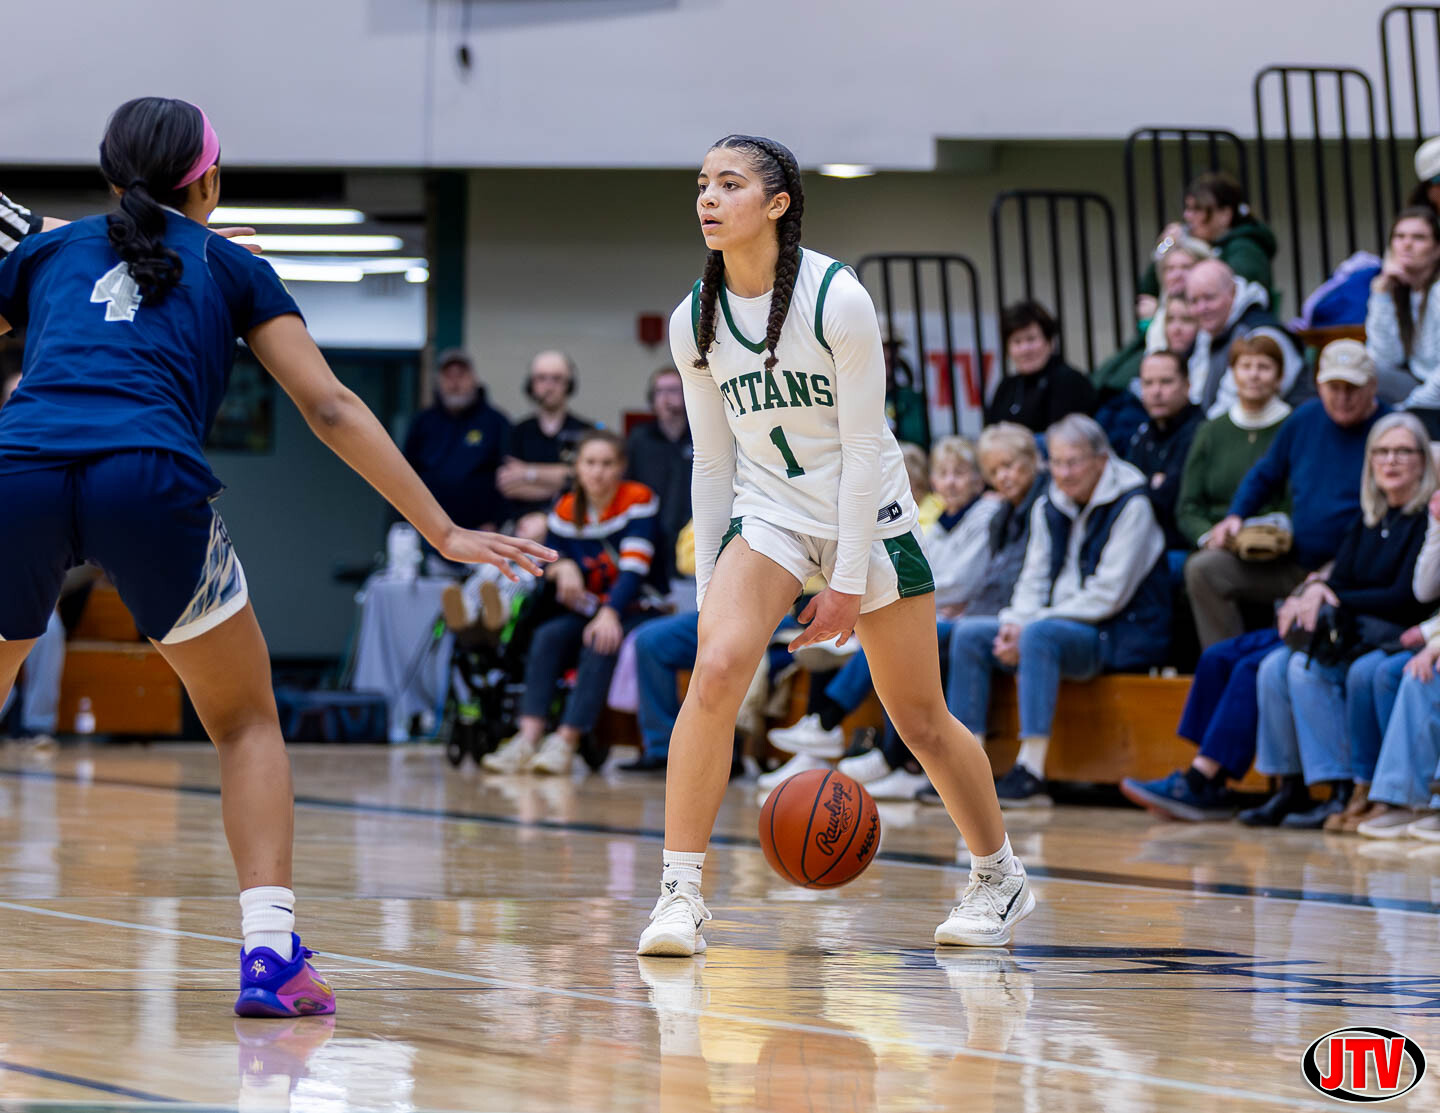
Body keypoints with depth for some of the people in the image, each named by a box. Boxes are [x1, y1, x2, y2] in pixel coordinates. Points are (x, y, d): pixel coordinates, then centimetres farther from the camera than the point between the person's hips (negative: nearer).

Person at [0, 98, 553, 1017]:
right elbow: (330, 407, 15)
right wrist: (443, 532, 15)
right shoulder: (229, 267, 23)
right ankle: (270, 954, 2)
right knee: (246, 722, 18)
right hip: (150, 481, -1)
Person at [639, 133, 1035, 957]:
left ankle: (1002, 877, 30)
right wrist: (710, 584, 2)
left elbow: (863, 447, -16)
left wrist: (849, 584, -16)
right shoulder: (695, 322, -5)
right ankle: (681, 893, -19)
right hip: (769, 512, 3)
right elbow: (713, 462, 3)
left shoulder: (838, 300, -19)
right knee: (716, 669, -23)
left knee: (922, 721, 7)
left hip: (867, 514, -2)